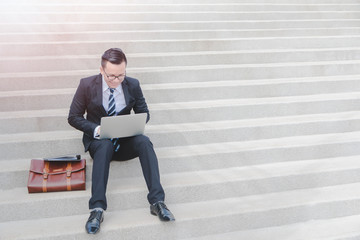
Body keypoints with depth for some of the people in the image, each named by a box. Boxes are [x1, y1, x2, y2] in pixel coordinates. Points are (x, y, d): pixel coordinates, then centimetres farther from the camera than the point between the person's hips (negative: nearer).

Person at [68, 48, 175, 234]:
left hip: (124, 141, 2)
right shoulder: (87, 85, -7)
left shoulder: (133, 85, -3)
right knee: (105, 145, -37)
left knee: (144, 141, -30)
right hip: (98, 140, -2)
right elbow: (74, 117, -2)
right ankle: (97, 208, -44)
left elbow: (144, 113, 8)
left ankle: (157, 201, -36)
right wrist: (96, 129, -21)